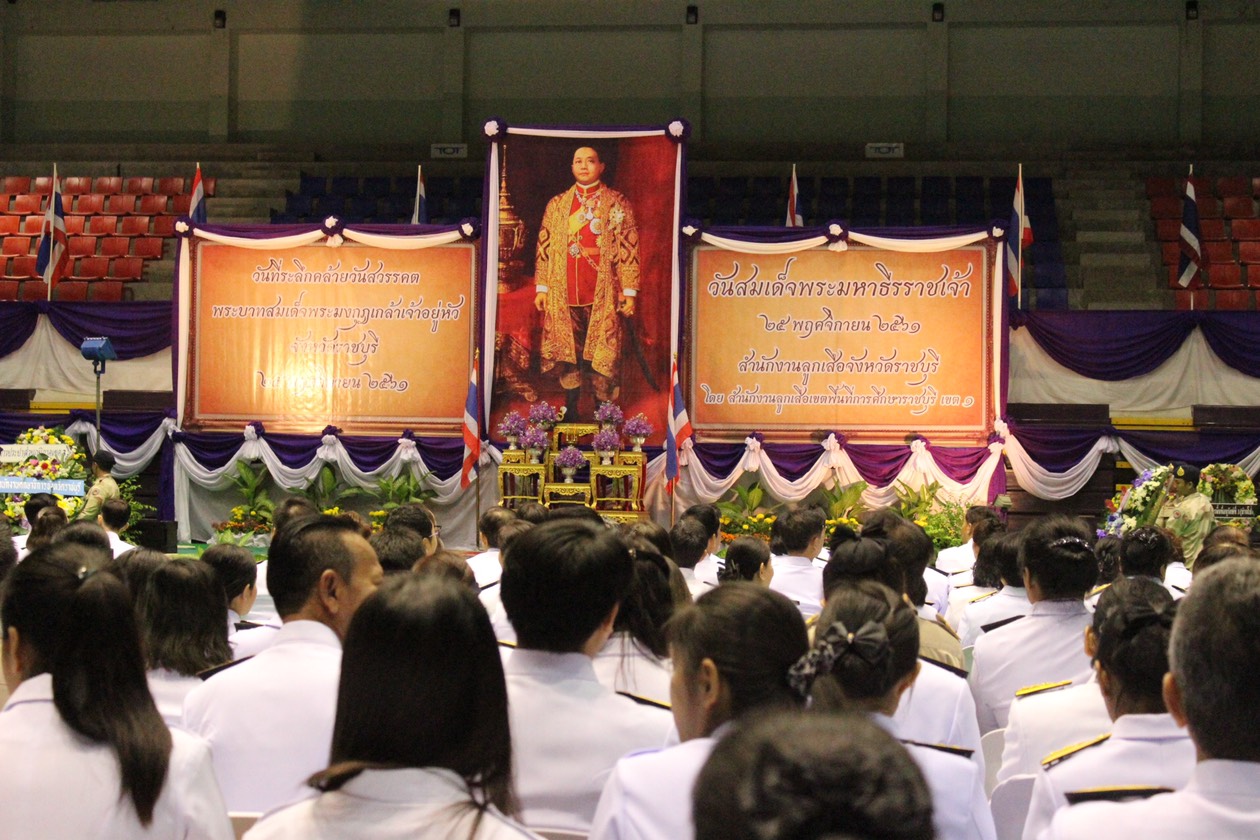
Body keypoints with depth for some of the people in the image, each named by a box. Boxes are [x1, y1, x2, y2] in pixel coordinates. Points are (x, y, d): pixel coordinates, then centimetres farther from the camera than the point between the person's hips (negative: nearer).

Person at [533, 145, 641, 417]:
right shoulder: (557, 205, 10)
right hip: (564, 294, 2)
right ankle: (570, 409, 16)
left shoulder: (617, 204, 2)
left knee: (601, 355, 0)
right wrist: (541, 287, 7)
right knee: (567, 353, 6)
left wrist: (629, 291, -5)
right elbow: (545, 248, 12)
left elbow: (629, 250, 0)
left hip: (602, 295, -2)